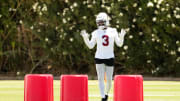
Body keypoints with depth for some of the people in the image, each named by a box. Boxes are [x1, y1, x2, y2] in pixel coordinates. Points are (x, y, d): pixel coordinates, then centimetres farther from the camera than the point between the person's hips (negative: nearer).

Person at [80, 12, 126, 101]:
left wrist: (122, 36, -14)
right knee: (100, 78, -10)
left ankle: (106, 94, 29)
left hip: (110, 58, 0)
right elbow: (91, 46, 2)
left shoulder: (113, 31, 2)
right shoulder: (96, 33, 3)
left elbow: (119, 44, 3)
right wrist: (85, 37, -11)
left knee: (109, 80, 3)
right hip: (99, 58, 0)